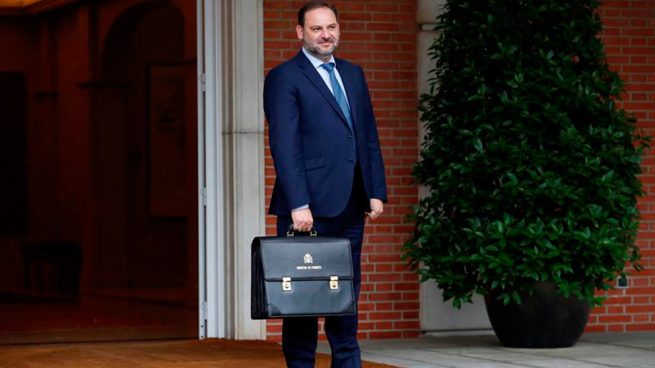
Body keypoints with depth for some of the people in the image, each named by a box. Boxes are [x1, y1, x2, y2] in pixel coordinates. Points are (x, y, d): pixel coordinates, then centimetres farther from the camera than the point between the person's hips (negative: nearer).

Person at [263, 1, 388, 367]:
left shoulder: (353, 74, 16)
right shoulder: (284, 78, -5)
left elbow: (370, 138, 17)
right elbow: (285, 145, -12)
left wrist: (376, 192, 7)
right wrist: (298, 205, -19)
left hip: (349, 206, 6)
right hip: (309, 207, -6)